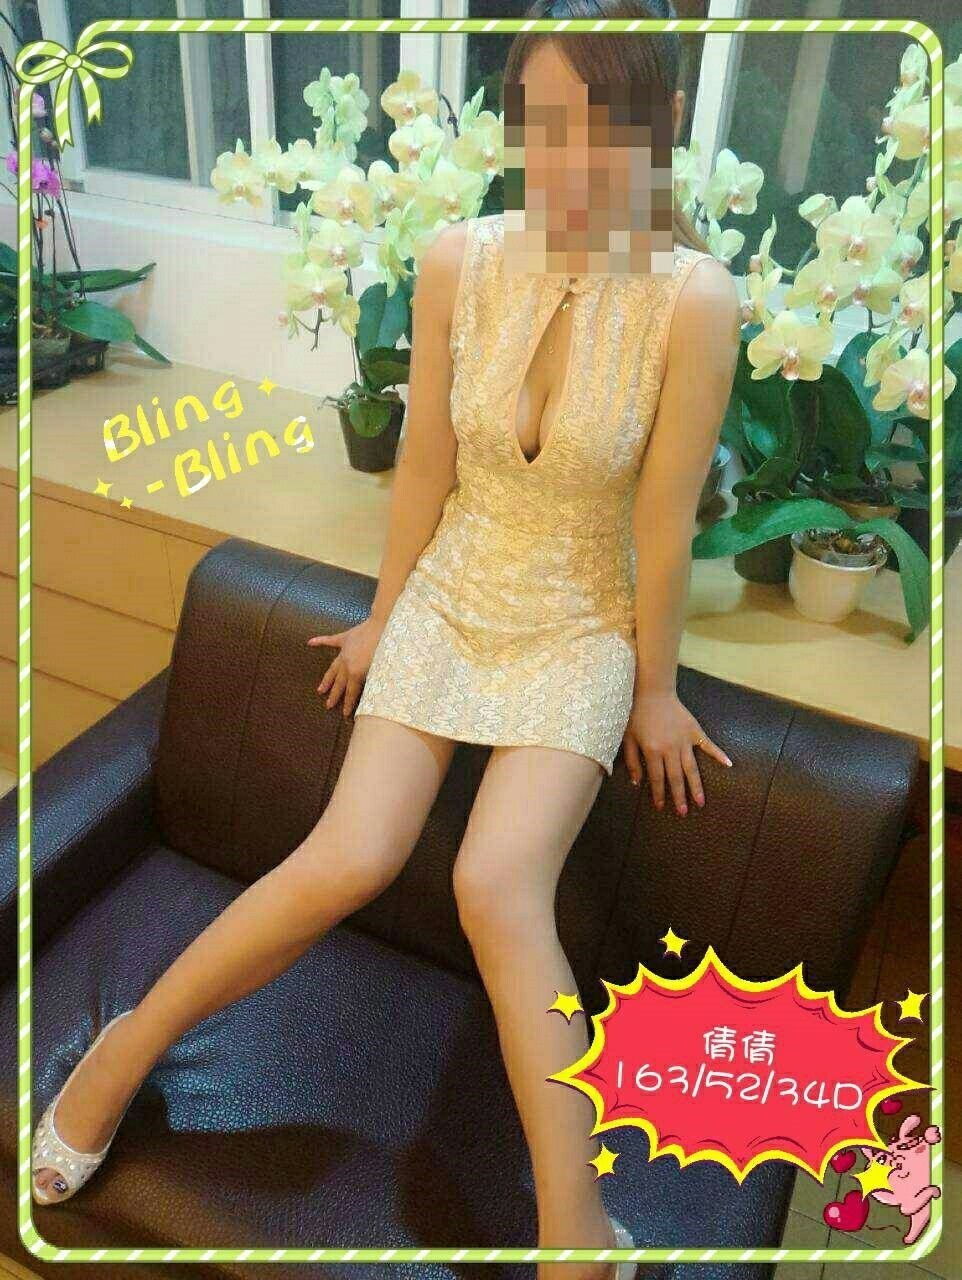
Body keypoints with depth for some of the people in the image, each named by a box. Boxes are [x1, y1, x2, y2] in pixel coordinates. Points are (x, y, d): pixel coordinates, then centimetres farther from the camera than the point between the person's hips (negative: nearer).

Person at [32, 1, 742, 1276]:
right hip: (451, 596, 2)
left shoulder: (692, 297, -16)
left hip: (582, 629, -1)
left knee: (499, 883, -21)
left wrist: (654, 686, -3)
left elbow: (665, 519, -12)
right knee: (351, 860, -11)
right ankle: (131, 1044, 12)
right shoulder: (458, 261, -8)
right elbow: (425, 466, -1)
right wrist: (385, 618, 8)